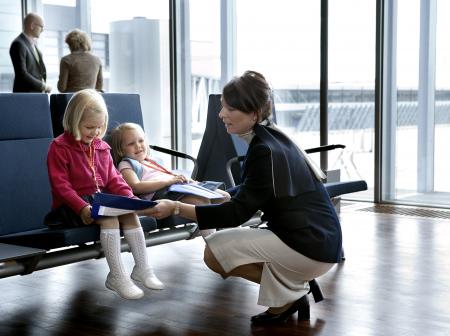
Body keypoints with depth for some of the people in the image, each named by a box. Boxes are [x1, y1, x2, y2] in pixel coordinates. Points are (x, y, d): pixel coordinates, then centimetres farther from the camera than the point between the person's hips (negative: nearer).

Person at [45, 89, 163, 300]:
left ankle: (142, 268, -11)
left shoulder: (101, 147, 14)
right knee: (110, 218, -31)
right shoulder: (60, 147, -7)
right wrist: (81, 206, -28)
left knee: (130, 214, -18)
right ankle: (117, 276, -29)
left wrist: (128, 196, -6)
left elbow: (113, 179, 13)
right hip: (73, 204, -6)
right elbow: (60, 185, -15)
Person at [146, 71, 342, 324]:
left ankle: (287, 296, 1)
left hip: (311, 246, -10)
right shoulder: (272, 139, 8)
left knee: (216, 251, -9)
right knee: (224, 241, 19)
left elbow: (237, 213, -20)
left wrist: (177, 208, -21)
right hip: (317, 238, 10)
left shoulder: (265, 151, -20)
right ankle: (294, 286, 13)